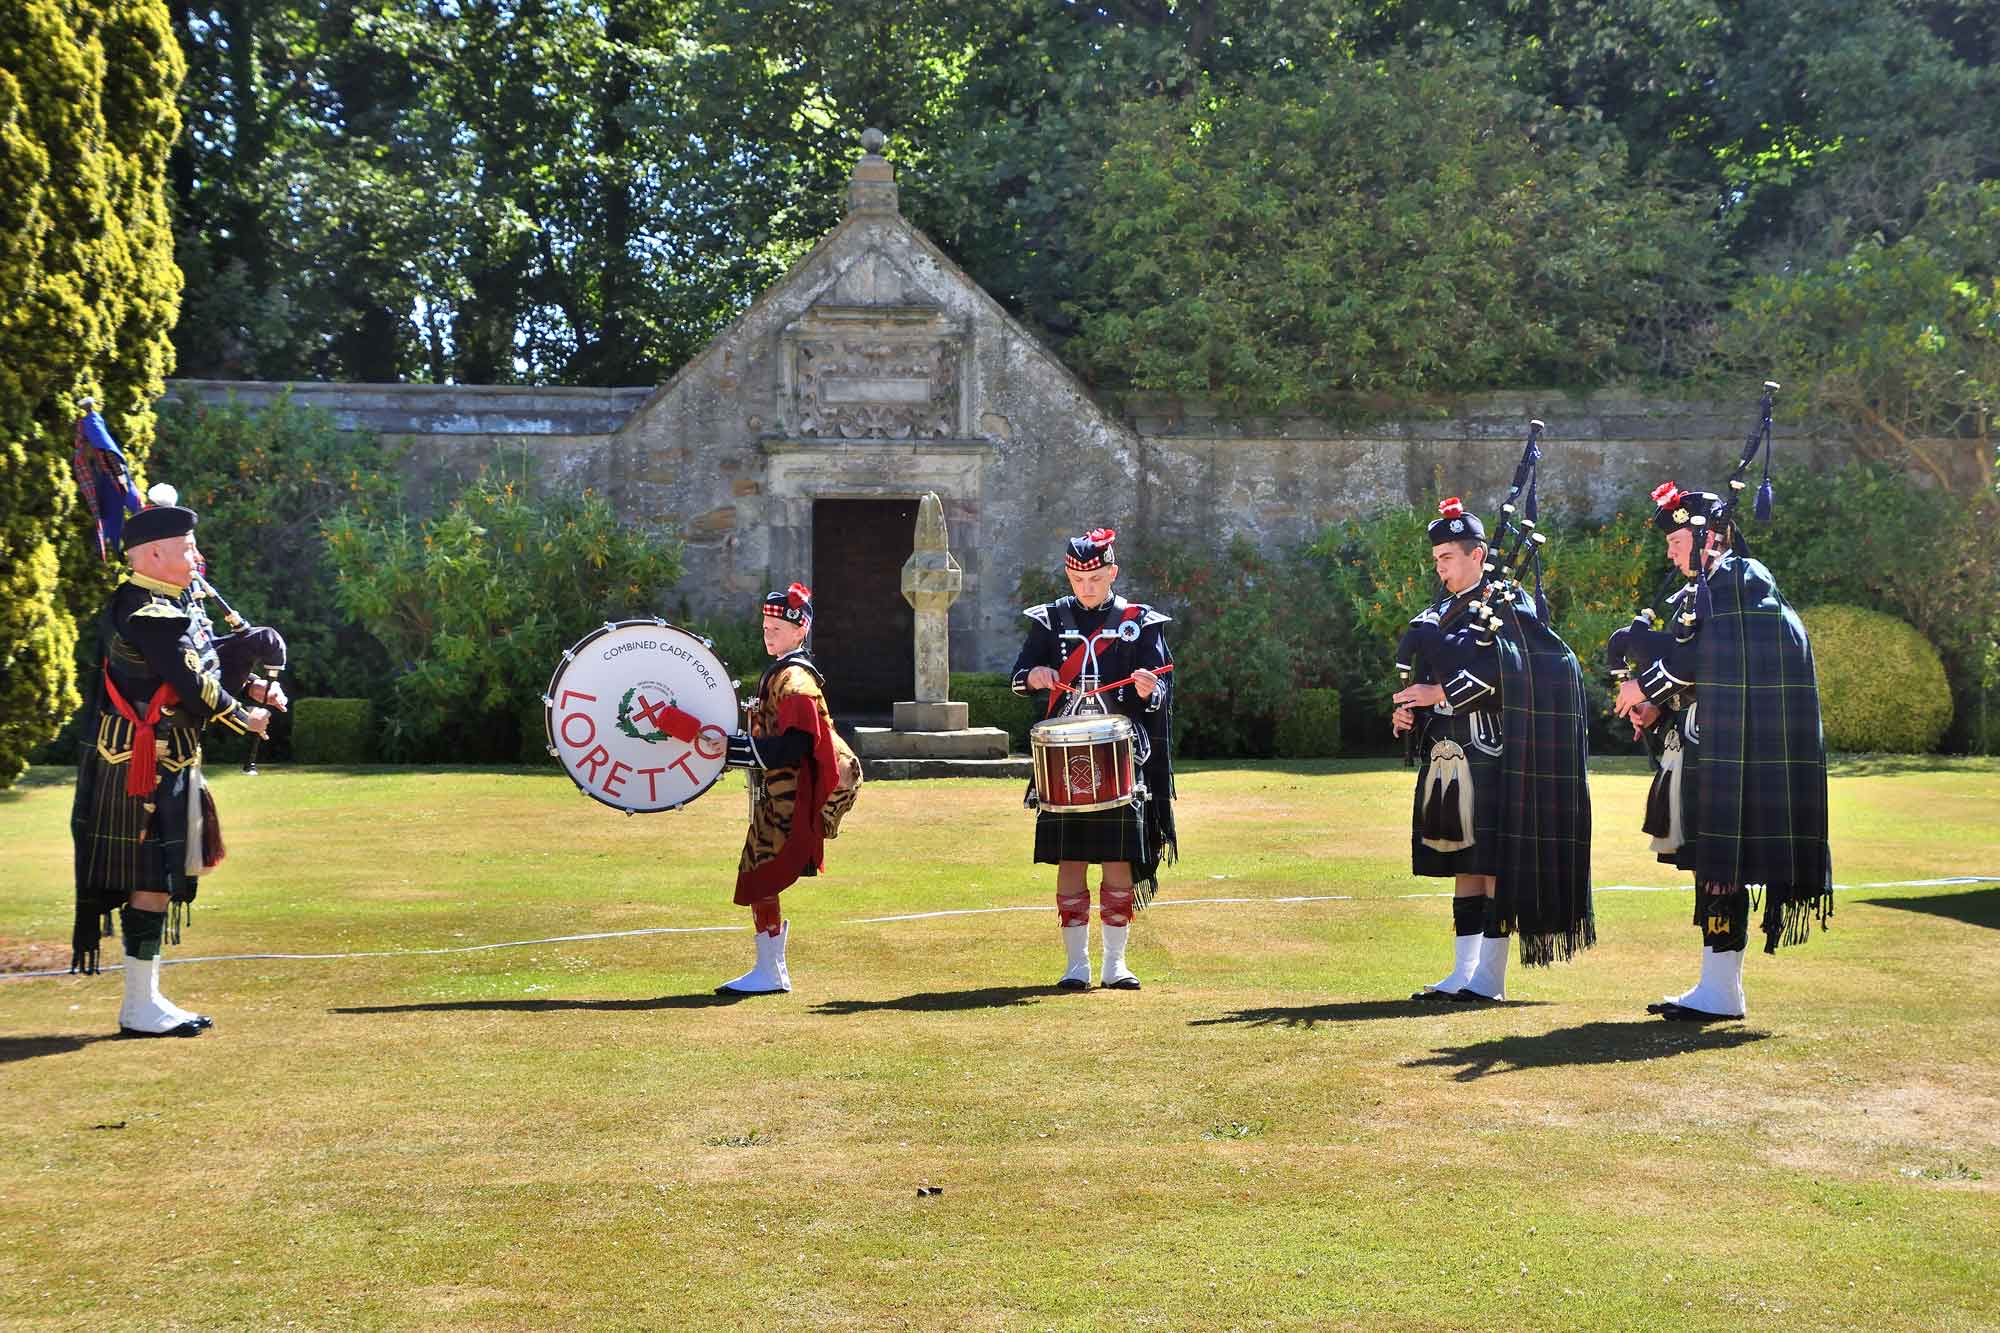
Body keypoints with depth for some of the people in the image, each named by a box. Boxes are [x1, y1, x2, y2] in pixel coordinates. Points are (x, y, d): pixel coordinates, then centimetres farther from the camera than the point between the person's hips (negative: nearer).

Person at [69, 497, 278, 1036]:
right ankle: (140, 1008, 2)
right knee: (153, 880, -6)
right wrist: (245, 718, -6)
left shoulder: (175, 603, 14)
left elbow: (209, 660, 19)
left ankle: (146, 997, 22)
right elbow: (190, 681, -19)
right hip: (142, 768, -10)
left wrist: (257, 688, 3)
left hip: (170, 764, 10)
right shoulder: (144, 612, -17)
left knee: (166, 876, 14)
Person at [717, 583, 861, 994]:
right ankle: (772, 969, 20)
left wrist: (733, 748, -24)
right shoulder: (779, 673, 18)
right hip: (775, 795, 10)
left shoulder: (794, 679, -14)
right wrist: (735, 744, 15)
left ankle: (769, 973, -4)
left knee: (760, 880, -9)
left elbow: (795, 746, -24)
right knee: (757, 879, 13)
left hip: (788, 799, -10)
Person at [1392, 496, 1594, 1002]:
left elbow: (1500, 670, -17)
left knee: (1494, 860, -5)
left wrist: (1438, 693, -17)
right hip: (1449, 756, 8)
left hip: (1490, 756, -8)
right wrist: (1407, 709, 1)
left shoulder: (1508, 603, -4)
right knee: (1463, 864, 9)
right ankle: (1463, 973, 12)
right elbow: (1423, 672, 20)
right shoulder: (1443, 612, 18)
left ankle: (1489, 977, -2)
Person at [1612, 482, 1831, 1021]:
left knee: (1722, 863, -7)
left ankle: (1720, 991, -3)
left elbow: (1705, 658, -18)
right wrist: (1655, 709, 2)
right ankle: (1716, 984, 15)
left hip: (1733, 751, -9)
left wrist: (1646, 685, -10)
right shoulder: (1699, 592, 18)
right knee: (1712, 861, 10)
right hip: (1705, 749, 9)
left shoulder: (1741, 580, -10)